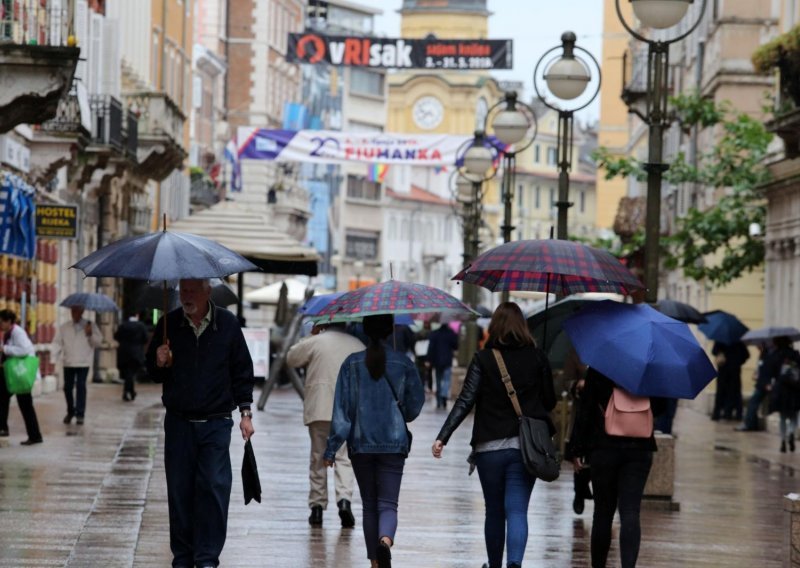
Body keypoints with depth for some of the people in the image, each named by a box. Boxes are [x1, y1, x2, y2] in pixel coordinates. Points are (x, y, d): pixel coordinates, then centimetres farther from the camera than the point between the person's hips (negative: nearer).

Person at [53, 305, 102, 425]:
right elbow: (57, 342, 3)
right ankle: (70, 412, 26)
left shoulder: (90, 326, 3)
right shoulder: (64, 327, 8)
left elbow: (98, 342, 1)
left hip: (83, 362, -2)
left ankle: (80, 414, -6)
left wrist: (90, 334, -17)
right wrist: (53, 355, -14)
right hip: (68, 362, 2)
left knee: (81, 387, -10)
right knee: (68, 387, 6)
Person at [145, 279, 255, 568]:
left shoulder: (227, 324, 2)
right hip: (179, 422, 1)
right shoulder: (169, 324, 4)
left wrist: (245, 413, 4)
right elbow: (153, 372, 12)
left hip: (215, 422, -1)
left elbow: (242, 371, 9)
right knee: (179, 490, 3)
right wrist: (159, 364, -12)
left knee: (214, 487, -8)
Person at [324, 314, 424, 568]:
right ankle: (385, 541, -32)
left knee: (369, 505, 13)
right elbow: (416, 404, 5)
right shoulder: (403, 363, -1)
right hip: (394, 444, -1)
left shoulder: (352, 363, -1)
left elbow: (341, 408, -4)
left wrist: (332, 448, -2)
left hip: (360, 444, 1)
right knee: (388, 504, -2)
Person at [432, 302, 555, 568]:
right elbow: (549, 402, 7)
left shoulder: (483, 359, -3)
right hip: (525, 446, 0)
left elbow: (465, 401, -10)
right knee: (517, 510, -5)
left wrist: (442, 436, -12)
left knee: (494, 511, 15)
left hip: (489, 447, 0)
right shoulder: (537, 358, 1)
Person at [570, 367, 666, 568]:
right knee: (630, 513, -4)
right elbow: (659, 407, 9)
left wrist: (577, 449, -2)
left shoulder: (597, 369, -5)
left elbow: (585, 410, -6)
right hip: (640, 449, 1)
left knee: (603, 513, 12)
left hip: (604, 448, -1)